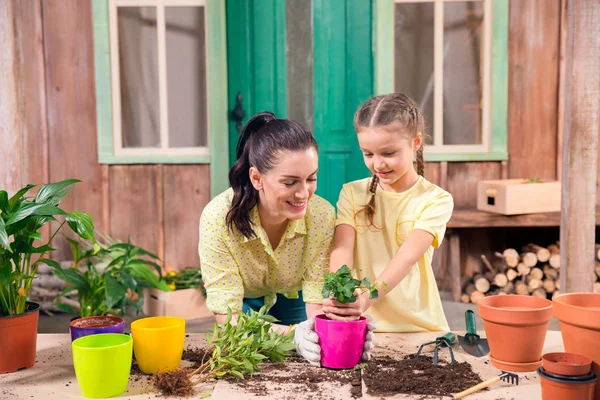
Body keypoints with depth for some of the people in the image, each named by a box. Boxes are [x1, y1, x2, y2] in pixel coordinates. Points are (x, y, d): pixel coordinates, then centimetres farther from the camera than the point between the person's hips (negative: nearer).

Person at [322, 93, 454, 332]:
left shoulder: (436, 200, -3)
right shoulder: (353, 194, 5)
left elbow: (408, 256, -17)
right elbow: (342, 249, -10)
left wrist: (369, 297, -33)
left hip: (417, 327, -2)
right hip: (361, 326, 2)